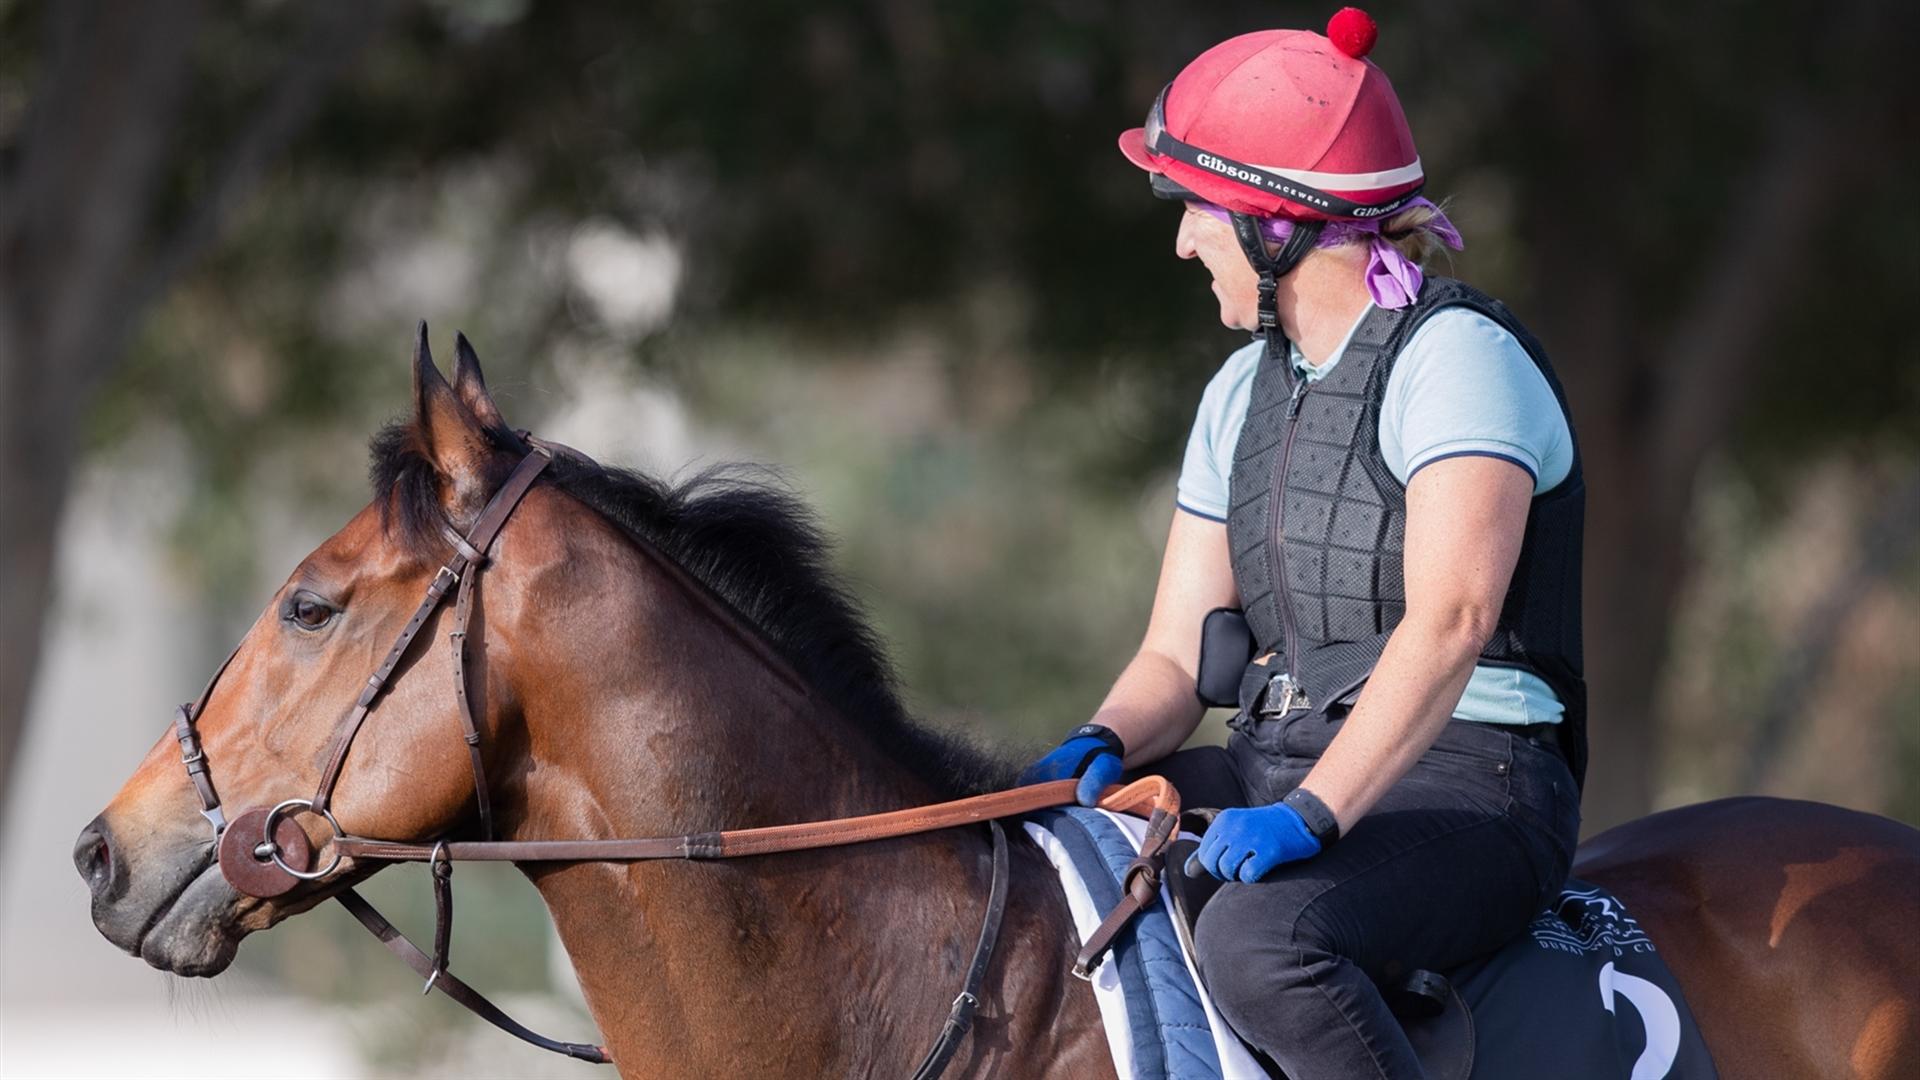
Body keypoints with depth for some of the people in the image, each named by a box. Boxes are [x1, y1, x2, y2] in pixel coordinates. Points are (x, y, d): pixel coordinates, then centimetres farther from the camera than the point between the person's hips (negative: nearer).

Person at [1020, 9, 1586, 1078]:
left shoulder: (1457, 357, -11)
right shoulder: (1244, 392, 15)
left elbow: (1450, 620, -24)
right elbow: (1178, 655, 14)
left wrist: (1311, 814, -33)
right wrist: (1105, 745, -10)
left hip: (1462, 779, -8)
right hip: (1279, 764, 9)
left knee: (1258, 940, -38)